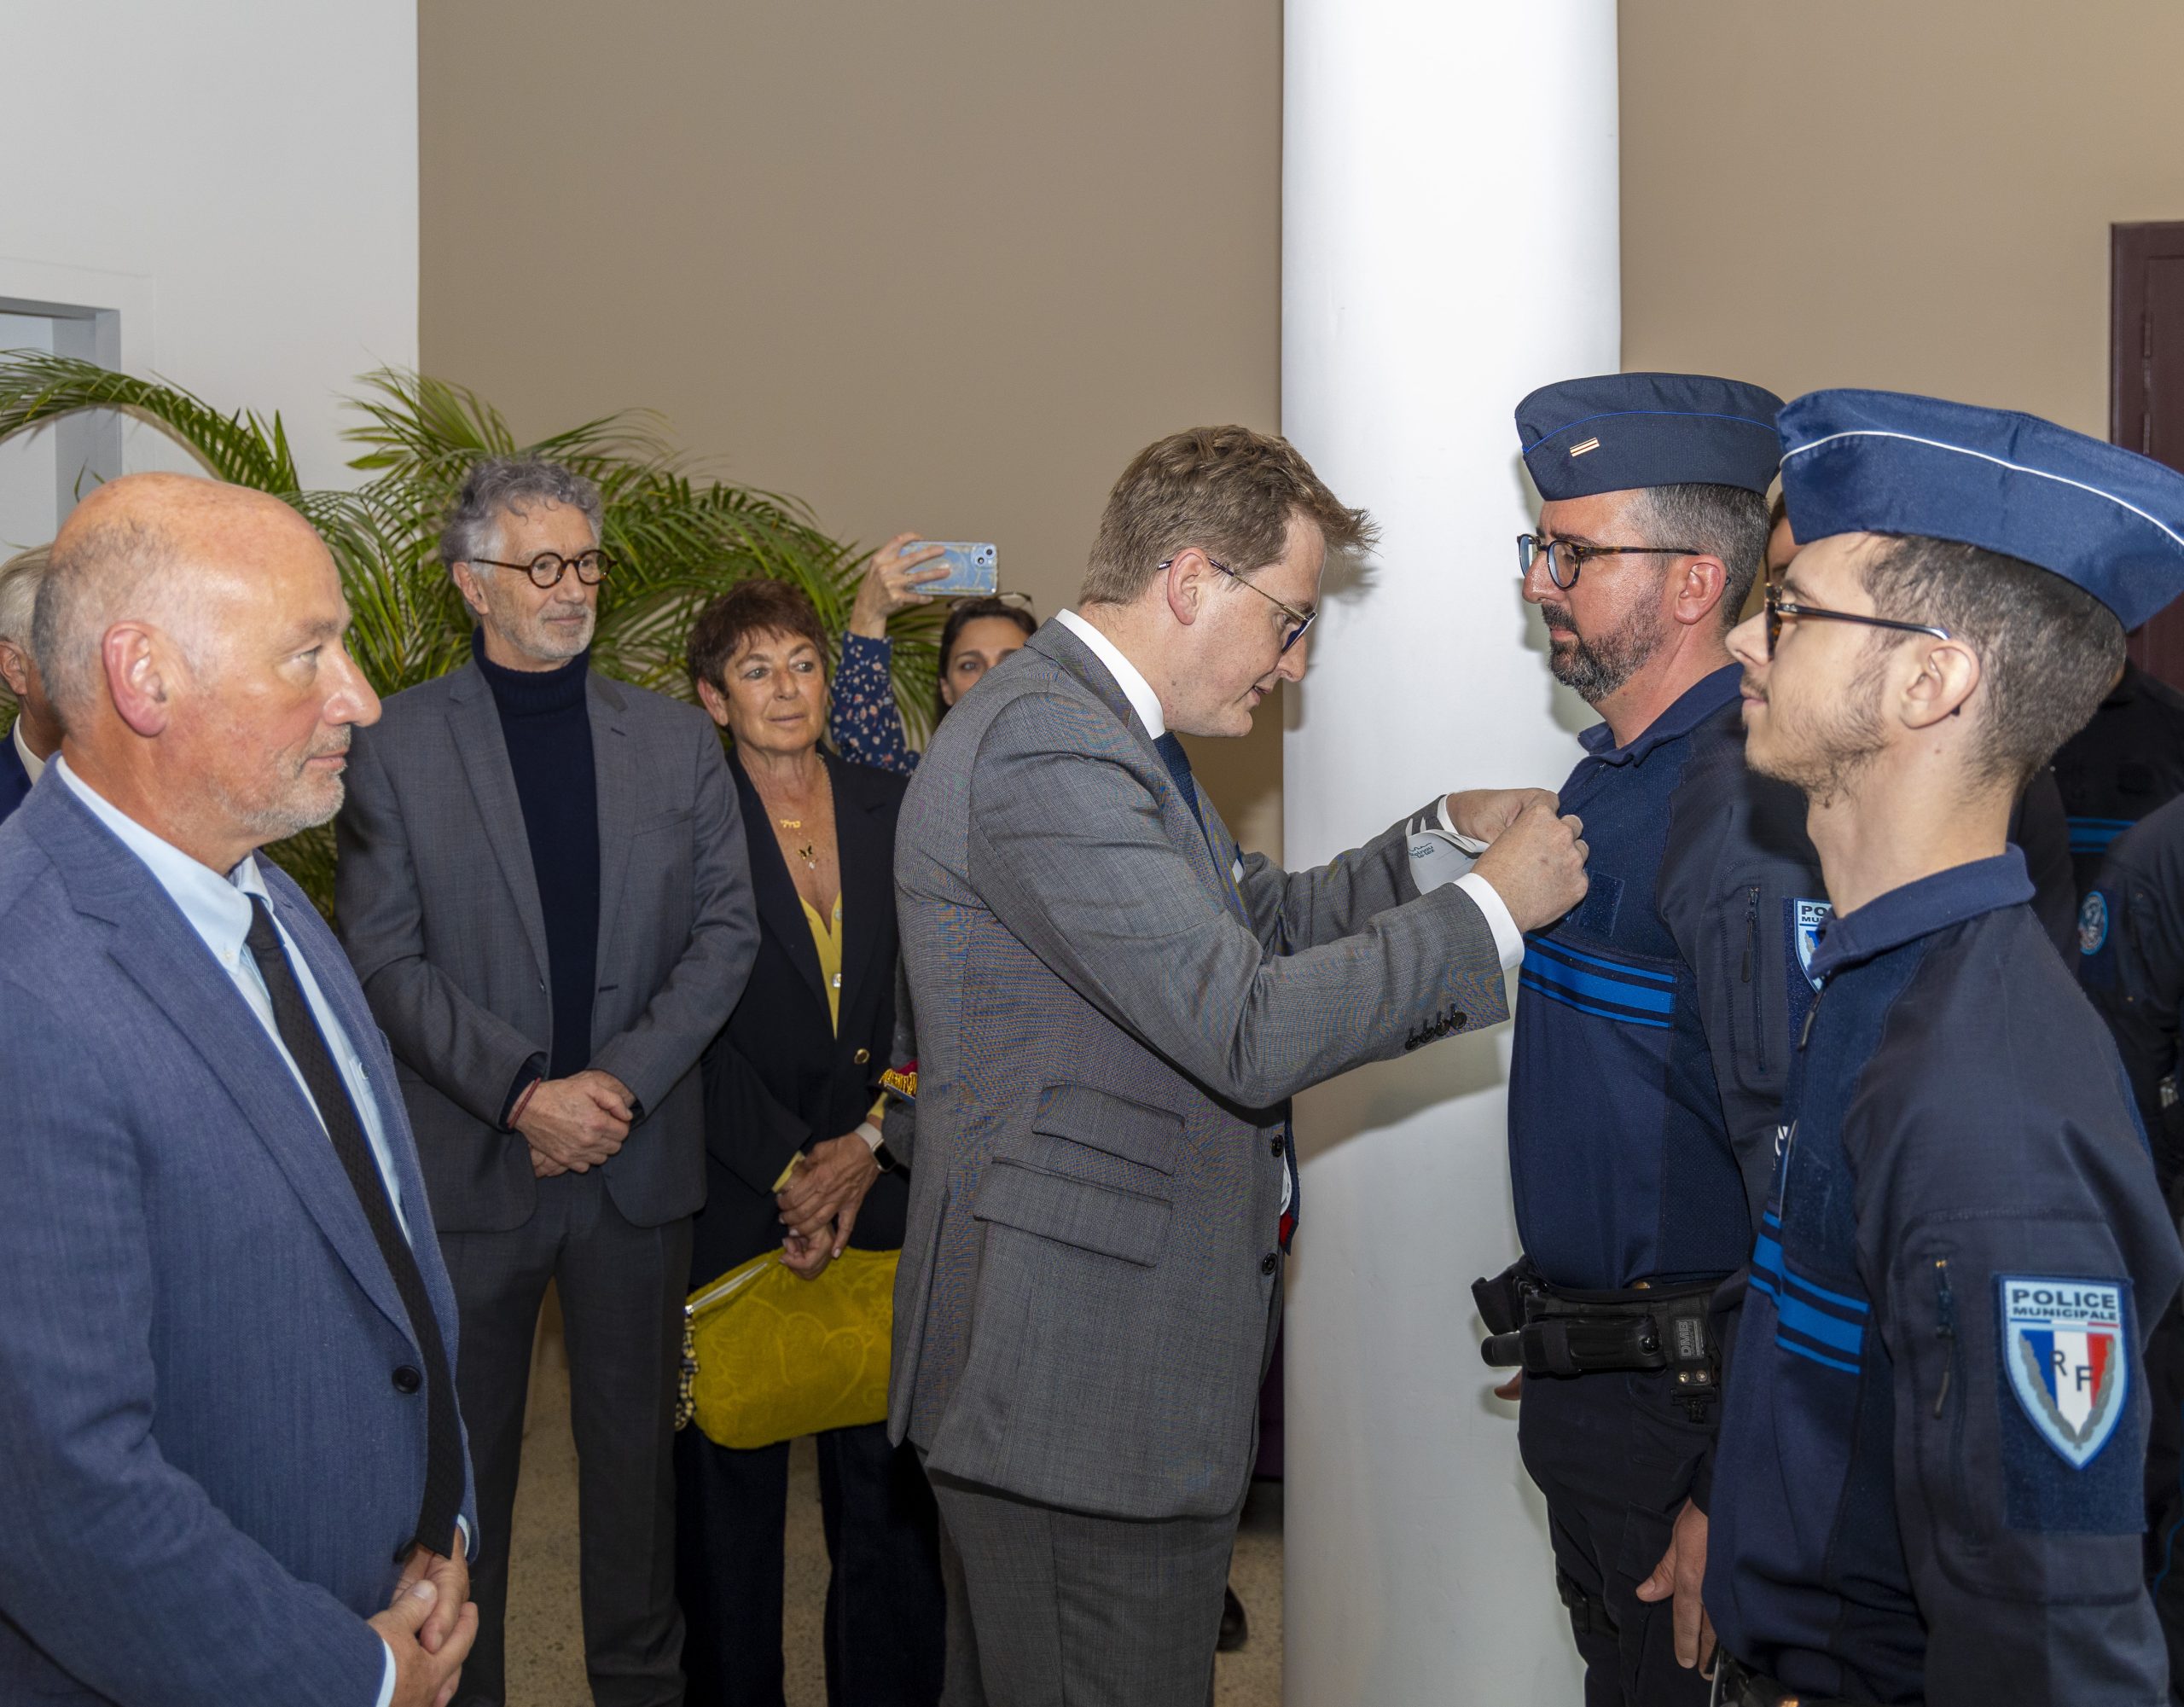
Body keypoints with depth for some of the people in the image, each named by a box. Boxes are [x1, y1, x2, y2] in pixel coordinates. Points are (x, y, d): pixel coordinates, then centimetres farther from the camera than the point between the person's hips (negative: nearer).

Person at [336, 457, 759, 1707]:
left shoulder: (678, 739, 7)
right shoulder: (398, 747, -1)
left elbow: (728, 930, 2)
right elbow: (384, 959, -6)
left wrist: (624, 1079, -10)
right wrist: (522, 1091, -16)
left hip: (640, 1153, 2)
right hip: (469, 1164, -2)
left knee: (635, 1437, 12)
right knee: (463, 1451, 8)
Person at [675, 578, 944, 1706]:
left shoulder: (892, 811, 10)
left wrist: (869, 1145, -5)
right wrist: (789, 1171, -11)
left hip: (880, 1187, 3)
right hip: (733, 1203, -2)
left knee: (890, 1480, 3)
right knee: (730, 1481, 6)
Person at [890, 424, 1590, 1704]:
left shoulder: (1106, 733, 14)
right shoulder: (1046, 746, -21)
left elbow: (1264, 919, 21)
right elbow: (1248, 1030, -25)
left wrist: (1446, 835, 10)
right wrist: (1493, 905, -15)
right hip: (1079, 1379, -11)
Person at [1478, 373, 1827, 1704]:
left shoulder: (1749, 814, -23)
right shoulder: (1609, 773, 9)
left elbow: (1803, 1177, -27)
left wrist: (1738, 1498, -26)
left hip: (1685, 1404, -9)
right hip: (1583, 1382, 9)